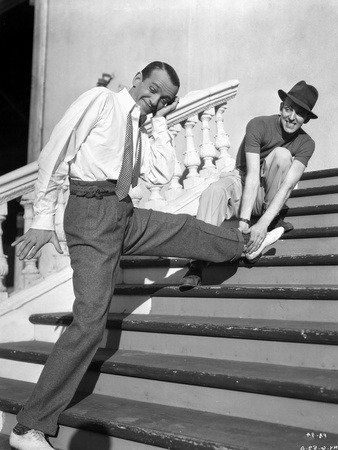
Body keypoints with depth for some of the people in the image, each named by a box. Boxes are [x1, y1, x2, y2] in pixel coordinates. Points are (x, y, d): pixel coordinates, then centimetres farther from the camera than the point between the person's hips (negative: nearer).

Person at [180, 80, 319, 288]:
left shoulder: (305, 143, -13)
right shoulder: (258, 125, -19)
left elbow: (287, 185, -25)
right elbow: (252, 175, -27)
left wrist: (262, 223, -39)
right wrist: (244, 221, -38)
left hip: (272, 195, 2)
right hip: (243, 183, -1)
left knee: (281, 154, -26)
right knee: (214, 192, -34)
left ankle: (274, 219, -13)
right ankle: (198, 264, -39)